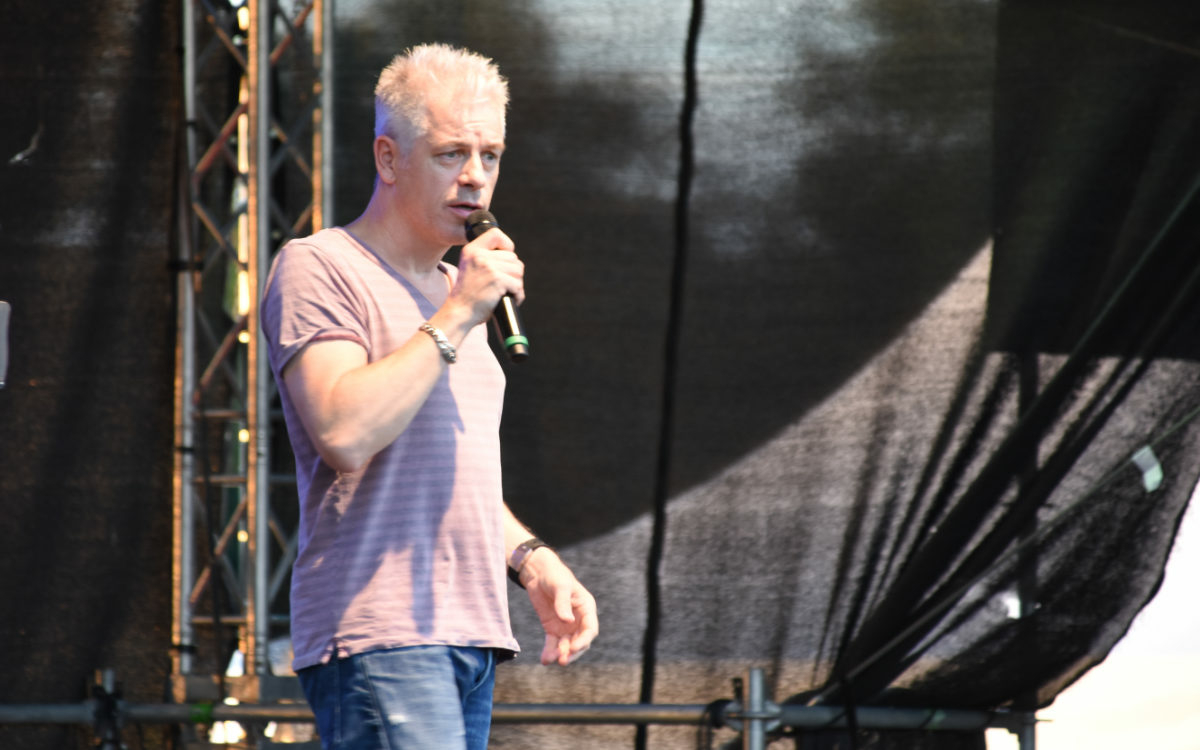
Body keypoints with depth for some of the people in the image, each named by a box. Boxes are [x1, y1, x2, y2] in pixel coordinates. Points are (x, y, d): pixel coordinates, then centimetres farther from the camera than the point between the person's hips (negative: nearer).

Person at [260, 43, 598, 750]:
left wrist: (533, 561, 14)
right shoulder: (318, 268, -3)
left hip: (470, 639, 8)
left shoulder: (452, 292, 25)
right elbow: (346, 434, -19)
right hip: (379, 637, -8)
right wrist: (457, 316, -13)